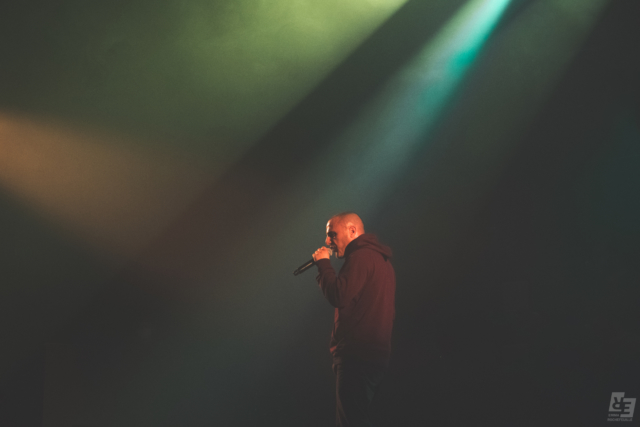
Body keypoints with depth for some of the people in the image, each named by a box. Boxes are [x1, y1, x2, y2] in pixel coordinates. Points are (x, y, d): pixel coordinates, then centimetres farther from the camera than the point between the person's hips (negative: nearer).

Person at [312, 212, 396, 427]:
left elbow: (339, 296, -21)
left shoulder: (361, 256, -11)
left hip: (358, 356, -11)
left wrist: (323, 263, -8)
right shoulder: (379, 257, 21)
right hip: (375, 353, 11)